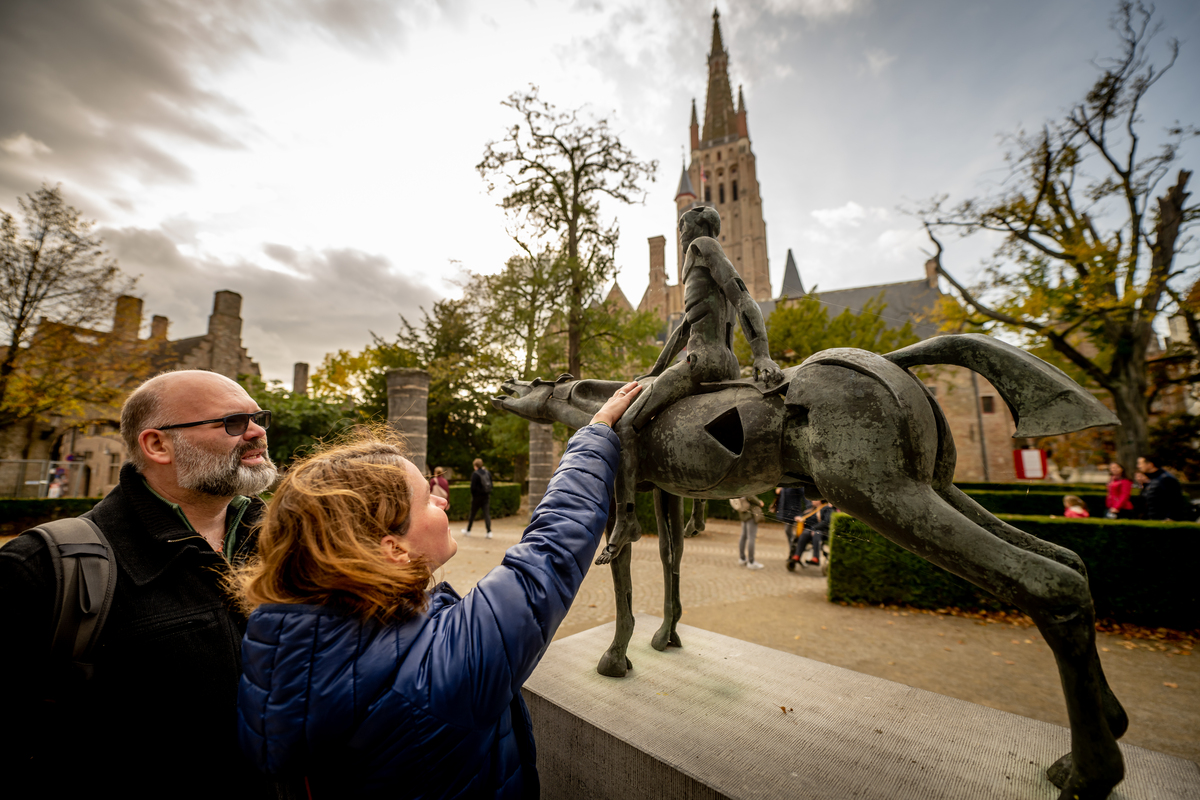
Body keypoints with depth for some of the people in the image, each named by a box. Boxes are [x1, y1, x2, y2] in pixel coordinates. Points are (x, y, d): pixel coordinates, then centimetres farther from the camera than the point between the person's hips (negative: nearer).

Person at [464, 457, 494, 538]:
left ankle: (468, 530, 27)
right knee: (487, 514, 1)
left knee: (472, 514, 11)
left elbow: (473, 487, -15)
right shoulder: (488, 473, 6)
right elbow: (491, 485, 9)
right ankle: (489, 532, -8)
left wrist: (473, 494, 0)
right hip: (487, 496, 4)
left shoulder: (475, 474, -12)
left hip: (477, 497, -4)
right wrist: (488, 493, 13)